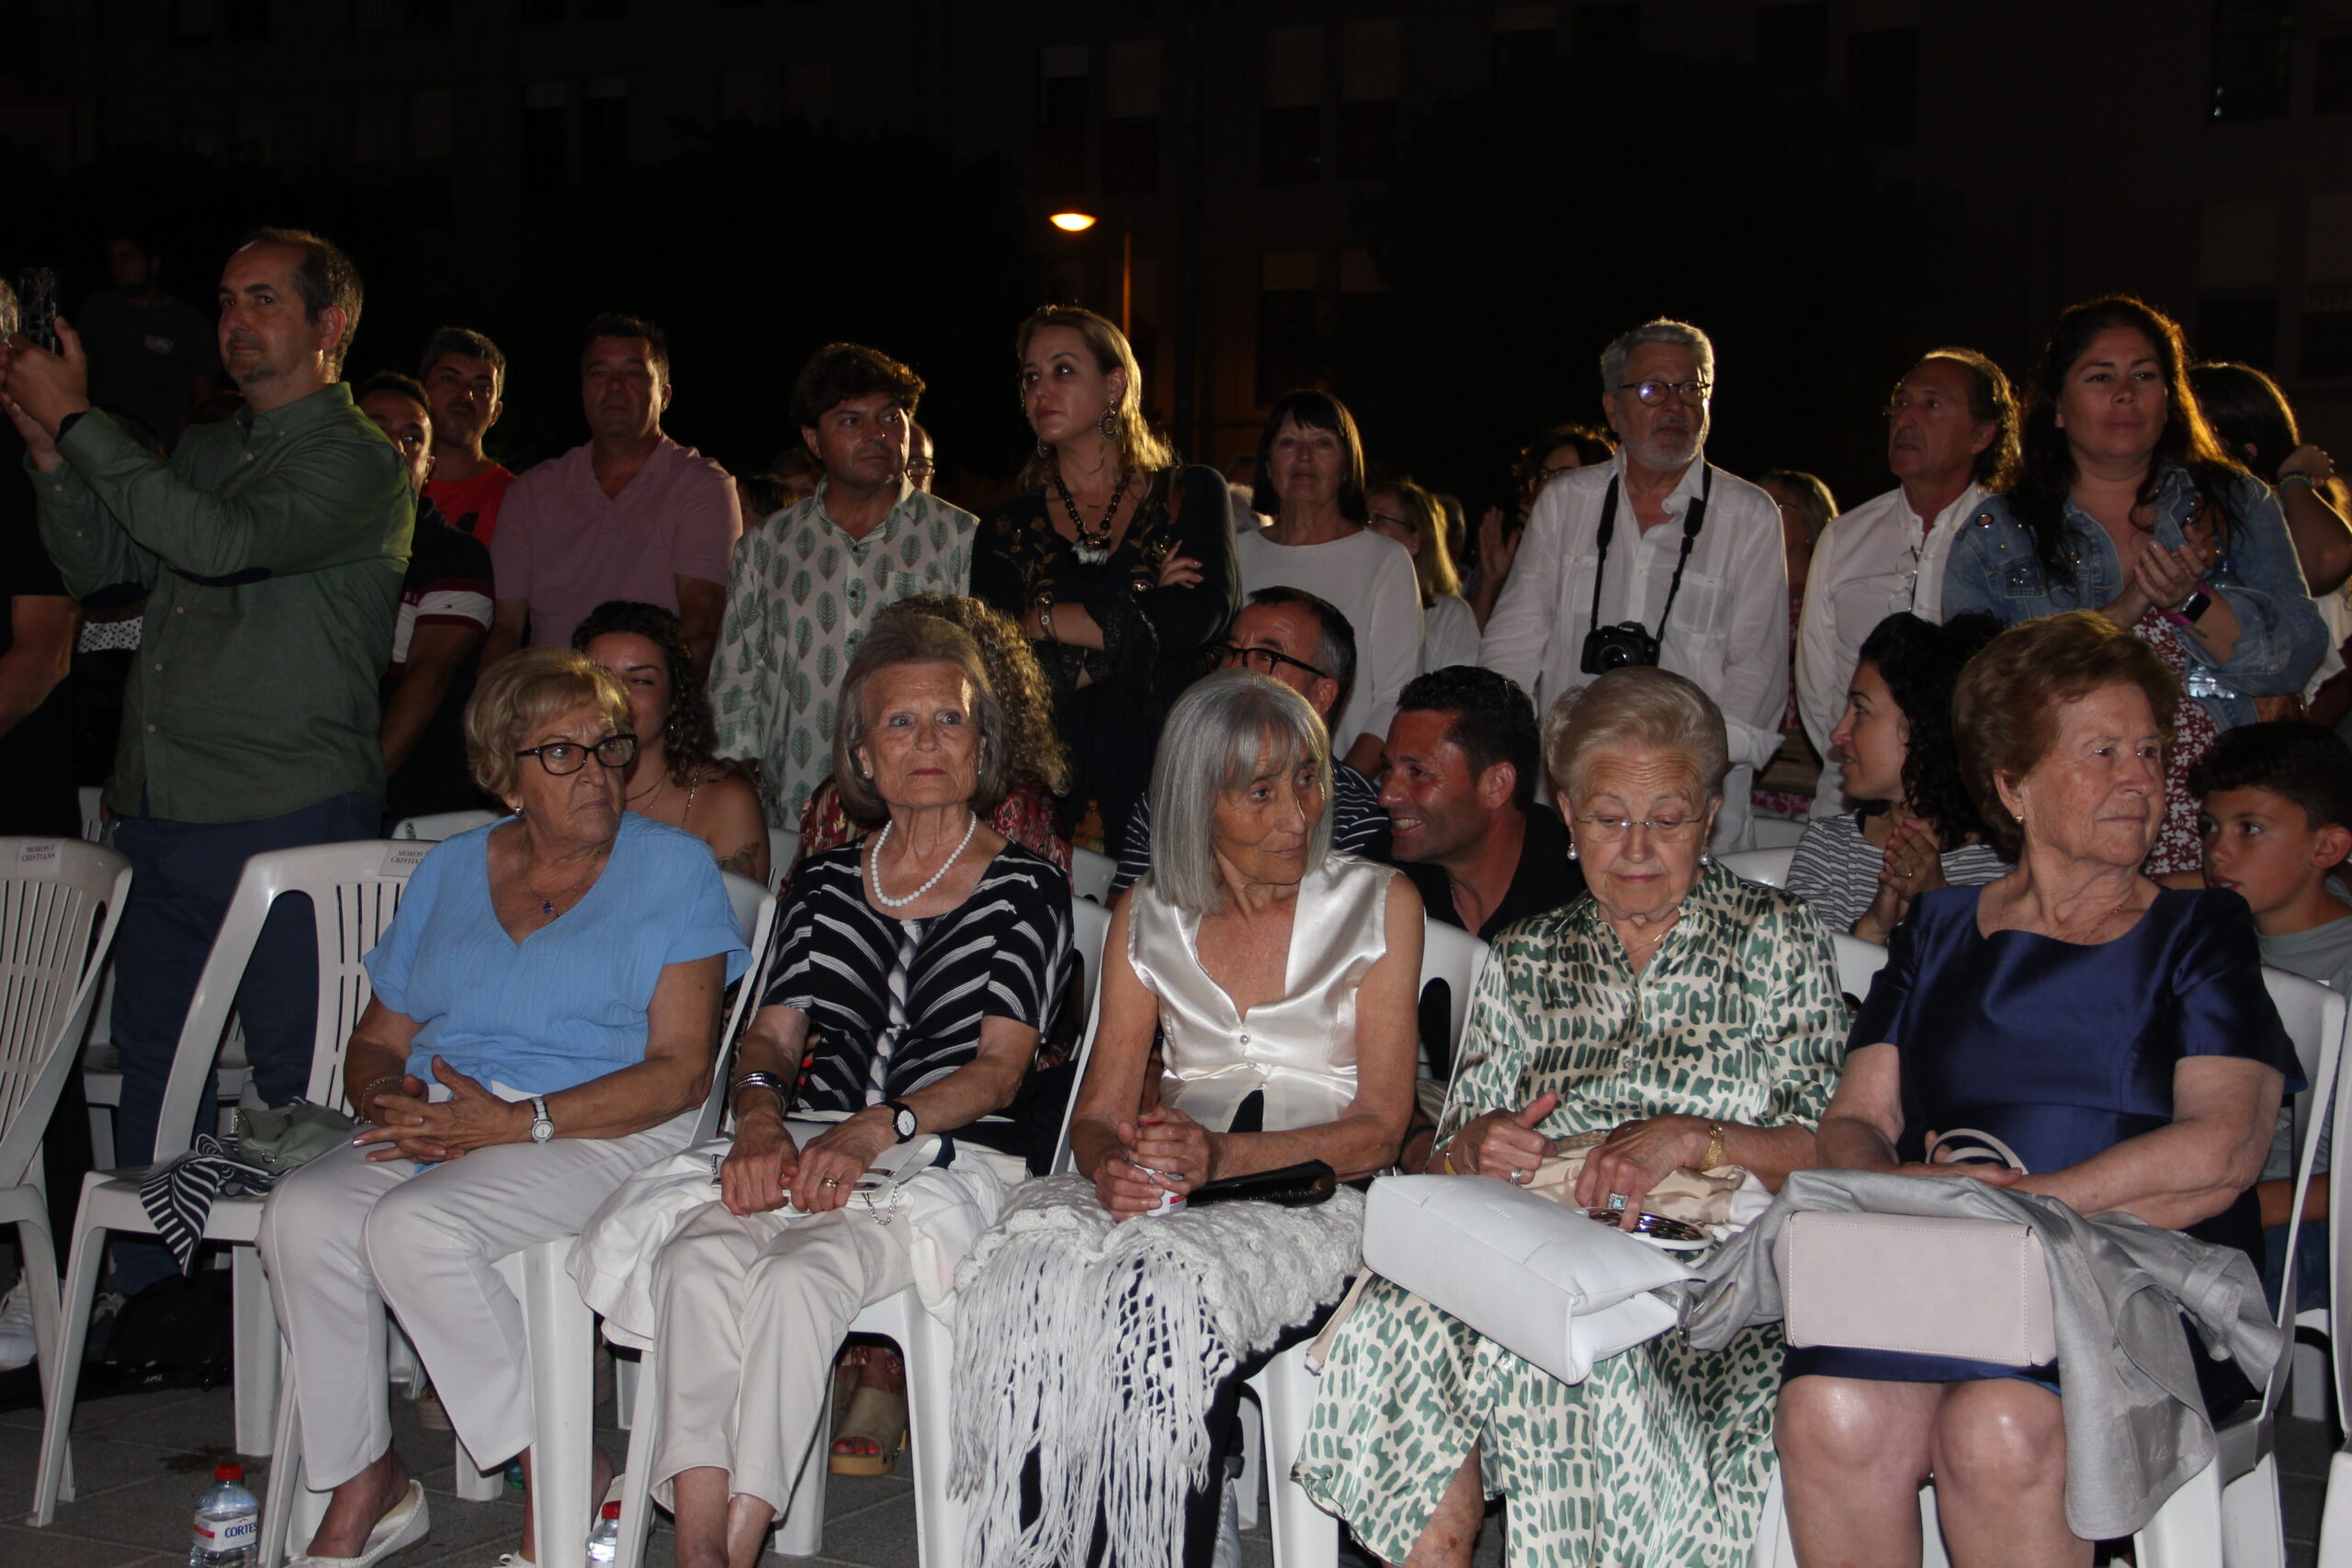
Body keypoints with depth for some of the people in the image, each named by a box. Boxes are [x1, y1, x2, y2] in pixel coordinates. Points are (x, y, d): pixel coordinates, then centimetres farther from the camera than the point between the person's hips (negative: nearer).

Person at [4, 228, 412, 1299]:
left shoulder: (358, 462, -7)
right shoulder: (205, 451, 19)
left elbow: (222, 544, -23)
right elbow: (96, 567, 17)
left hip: (287, 817, -8)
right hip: (160, 810, 8)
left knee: (295, 1073, -1)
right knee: (149, 1062, 13)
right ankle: (141, 1302, 24)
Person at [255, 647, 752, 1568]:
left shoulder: (672, 869, 2)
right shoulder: (449, 871, 18)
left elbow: (682, 1070, -7)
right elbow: (377, 1041, 18)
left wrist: (518, 1121, -16)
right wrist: (389, 1098, -8)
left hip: (600, 1136, -5)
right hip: (435, 1130, 5)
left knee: (413, 1226, -31)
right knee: (301, 1216, -24)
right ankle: (360, 1488, -9)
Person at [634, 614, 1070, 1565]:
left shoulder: (1025, 890, 8)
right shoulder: (824, 882, 21)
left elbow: (999, 1068, -1)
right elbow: (773, 1035, 16)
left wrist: (876, 1130, -18)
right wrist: (759, 1119, -8)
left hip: (951, 1161, -3)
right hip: (807, 1151, 4)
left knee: (801, 1276, -34)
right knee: (697, 1261, -29)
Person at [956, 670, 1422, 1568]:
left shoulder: (1379, 905, 6)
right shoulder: (1147, 920, 15)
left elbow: (1379, 1127, -1)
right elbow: (1101, 1110, 11)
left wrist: (1223, 1155, -17)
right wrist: (1111, 1167, -15)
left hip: (1315, 1202, -3)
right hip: (1160, 1195, 3)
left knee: (1175, 1305, -35)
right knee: (1034, 1283, -31)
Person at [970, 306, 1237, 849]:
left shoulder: (1192, 493, 8)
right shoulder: (1008, 529, 10)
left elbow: (1198, 616, -10)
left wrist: (1039, 620, -4)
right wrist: (1139, 617, -8)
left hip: (1170, 779, -1)